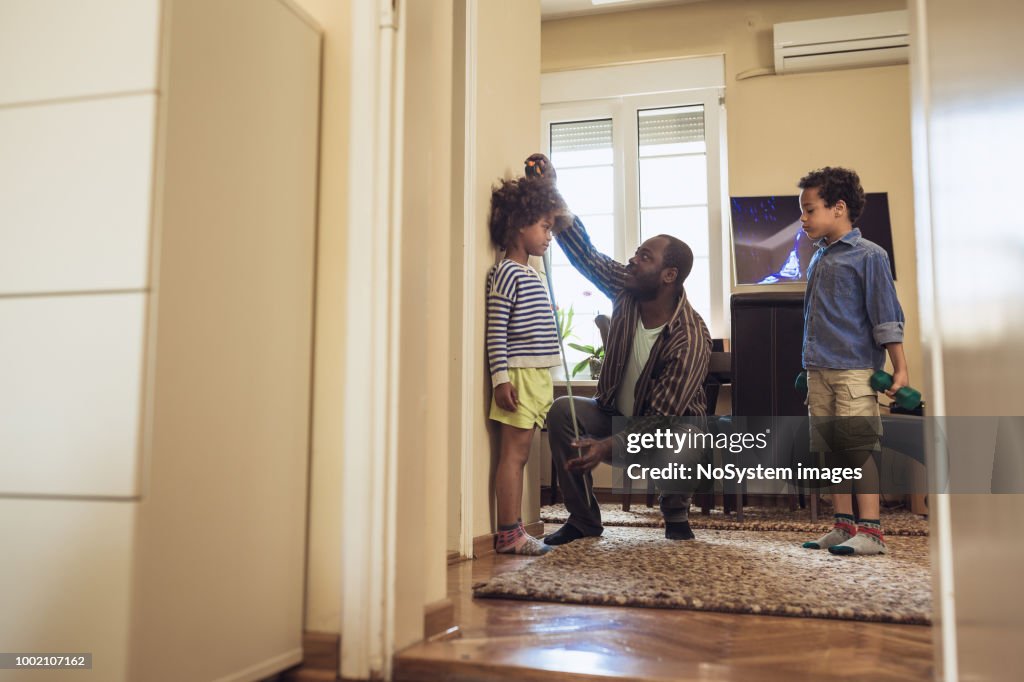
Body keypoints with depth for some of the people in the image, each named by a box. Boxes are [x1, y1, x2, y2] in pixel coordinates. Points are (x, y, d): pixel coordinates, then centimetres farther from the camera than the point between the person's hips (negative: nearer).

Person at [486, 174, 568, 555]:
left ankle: (513, 531, 15)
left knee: (519, 454, 10)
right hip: (519, 375, -9)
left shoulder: (530, 275, 19)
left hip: (538, 375, 9)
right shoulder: (506, 273, -10)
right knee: (514, 453, -6)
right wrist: (501, 378, -21)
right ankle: (509, 534, -1)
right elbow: (496, 331, -15)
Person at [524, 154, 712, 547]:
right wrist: (550, 189, -24)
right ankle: (584, 520, -7)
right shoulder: (627, 291, -14)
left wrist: (608, 446, -41)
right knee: (562, 412, -22)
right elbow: (584, 252, -16)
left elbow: (662, 421, -31)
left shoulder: (690, 339, -30)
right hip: (616, 413, 5)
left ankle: (676, 516, -3)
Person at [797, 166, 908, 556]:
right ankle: (844, 526, 17)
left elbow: (886, 316, -8)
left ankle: (870, 532, 0)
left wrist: (899, 369, -10)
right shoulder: (818, 259, 16)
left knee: (858, 447, -7)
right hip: (819, 372, 7)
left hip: (855, 370, -7)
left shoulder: (868, 255, -5)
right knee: (828, 449, 8)